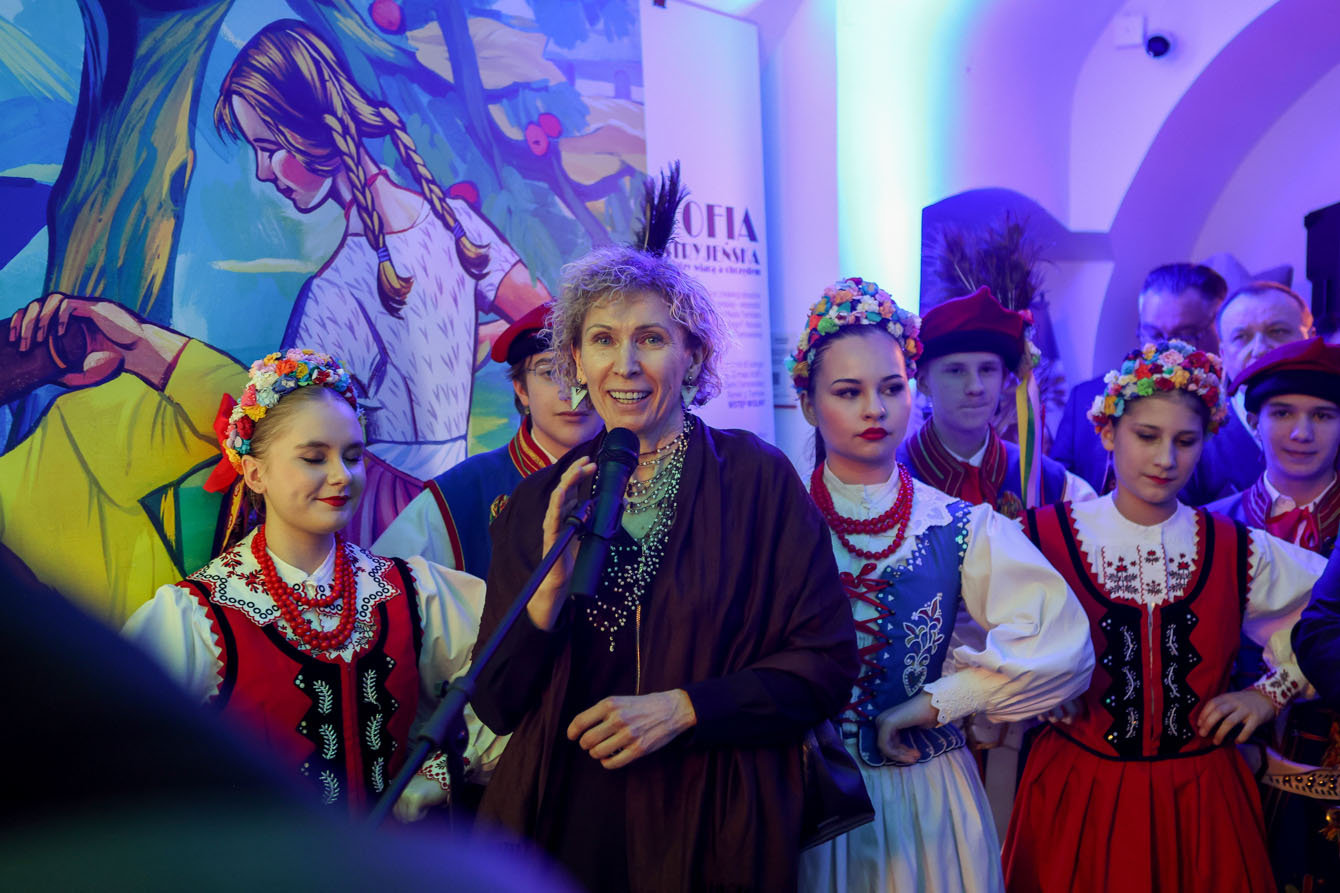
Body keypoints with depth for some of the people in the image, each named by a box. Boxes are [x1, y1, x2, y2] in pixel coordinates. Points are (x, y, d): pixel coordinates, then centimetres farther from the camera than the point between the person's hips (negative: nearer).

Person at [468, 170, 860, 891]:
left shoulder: (757, 480, -8)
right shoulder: (538, 505, 1)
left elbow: (827, 664, -8)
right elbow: (496, 707, -1)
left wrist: (683, 707, -18)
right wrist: (552, 585, -16)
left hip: (714, 832, -2)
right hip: (559, 831, 2)